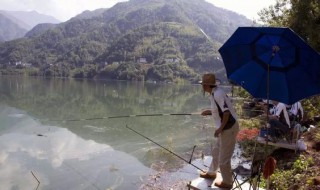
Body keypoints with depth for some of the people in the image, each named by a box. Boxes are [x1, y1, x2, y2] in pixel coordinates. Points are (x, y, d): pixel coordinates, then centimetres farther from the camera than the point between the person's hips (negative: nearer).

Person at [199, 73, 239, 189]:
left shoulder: (217, 94, -22)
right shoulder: (215, 93, 7)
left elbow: (227, 112, -26)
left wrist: (220, 129, -20)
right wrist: (210, 112, 13)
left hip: (228, 129, -10)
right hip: (226, 128, 10)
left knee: (224, 158, 5)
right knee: (216, 151, 25)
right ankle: (211, 173, 44)